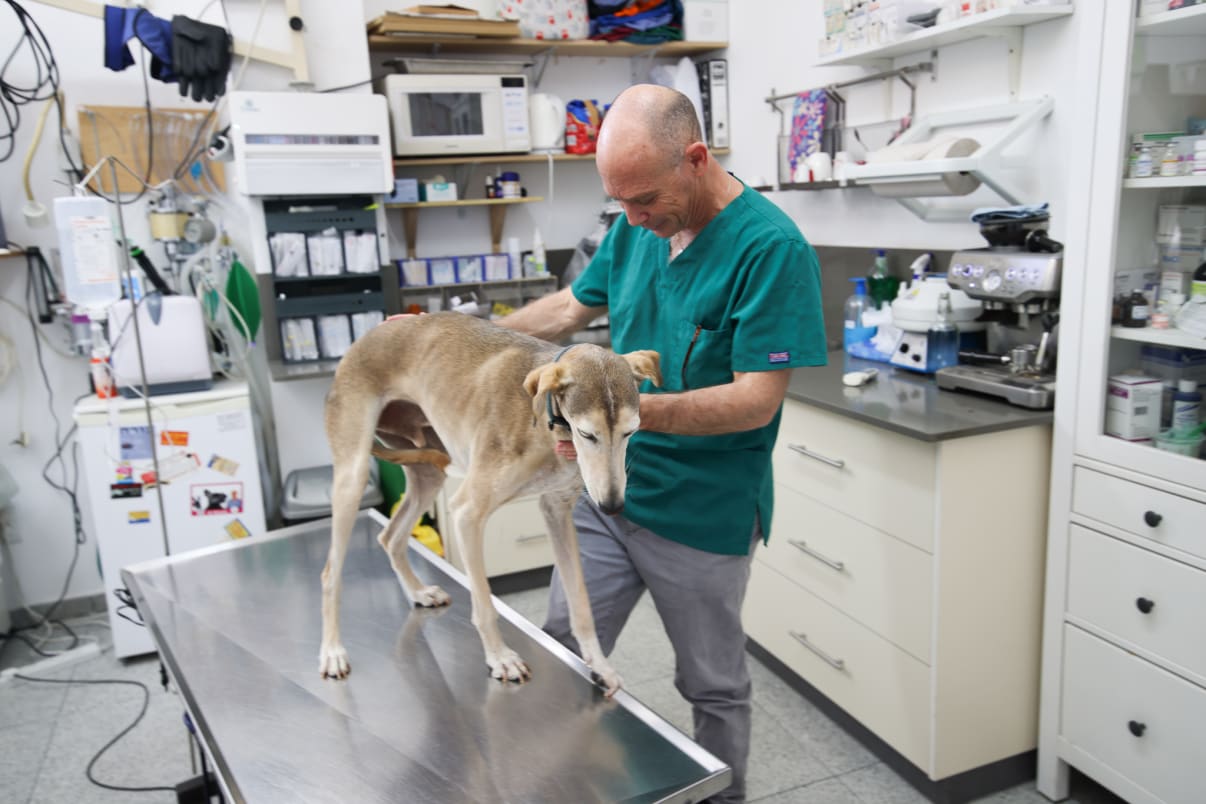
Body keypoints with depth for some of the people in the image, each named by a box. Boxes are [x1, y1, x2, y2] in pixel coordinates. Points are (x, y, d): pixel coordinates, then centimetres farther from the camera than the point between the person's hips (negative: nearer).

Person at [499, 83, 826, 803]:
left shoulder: (772, 248, -20)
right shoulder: (636, 227, 1)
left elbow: (758, 399, -23)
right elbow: (571, 308, 15)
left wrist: (638, 410, -34)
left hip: (703, 519, -5)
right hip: (606, 492, 6)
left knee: (714, 689, 15)